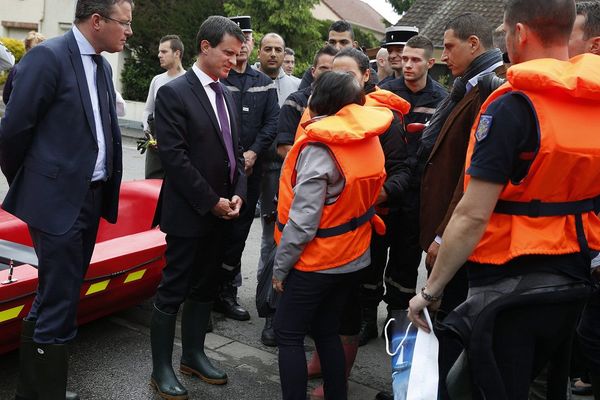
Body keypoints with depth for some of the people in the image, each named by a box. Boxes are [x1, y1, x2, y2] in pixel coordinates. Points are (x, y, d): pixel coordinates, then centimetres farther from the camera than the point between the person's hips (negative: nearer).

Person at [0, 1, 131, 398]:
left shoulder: (102, 65, 12)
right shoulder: (48, 57, -13)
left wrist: (104, 189, 10)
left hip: (92, 198, 8)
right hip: (58, 200, -8)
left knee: (54, 301, 18)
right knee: (58, 307, -1)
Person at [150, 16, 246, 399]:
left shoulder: (227, 95, 12)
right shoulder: (174, 93, -10)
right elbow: (175, 157, -17)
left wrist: (238, 194, 0)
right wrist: (211, 202, -15)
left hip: (222, 211, 7)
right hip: (189, 212, -7)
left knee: (205, 289, 16)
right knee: (173, 292, 2)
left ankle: (194, 355, 30)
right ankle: (161, 368, 15)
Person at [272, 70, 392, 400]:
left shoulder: (319, 148, -20)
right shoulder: (368, 140, 1)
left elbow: (303, 220, -21)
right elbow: (363, 196, 7)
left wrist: (280, 267, -12)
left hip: (317, 261, -7)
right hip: (353, 256, 7)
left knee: (288, 334, 6)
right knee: (327, 331, 18)